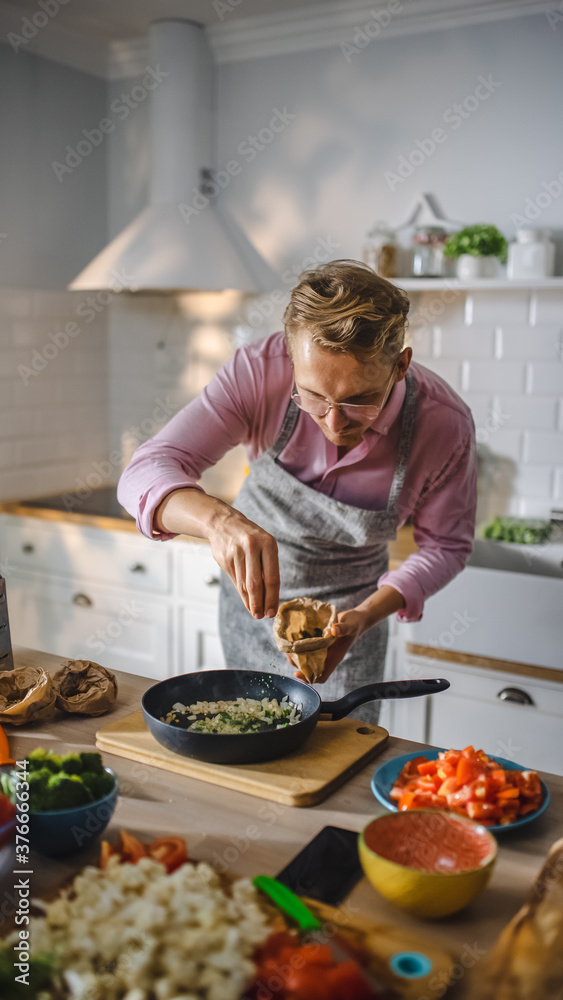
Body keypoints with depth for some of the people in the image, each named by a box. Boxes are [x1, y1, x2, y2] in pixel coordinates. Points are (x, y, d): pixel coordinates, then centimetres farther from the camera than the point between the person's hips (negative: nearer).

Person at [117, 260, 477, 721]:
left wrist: (366, 615, -28)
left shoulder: (445, 424, -29)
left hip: (348, 608, -1)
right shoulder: (261, 370, -32)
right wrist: (218, 518, -56)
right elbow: (145, 474, -34)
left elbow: (446, 544, -12)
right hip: (249, 590, 1)